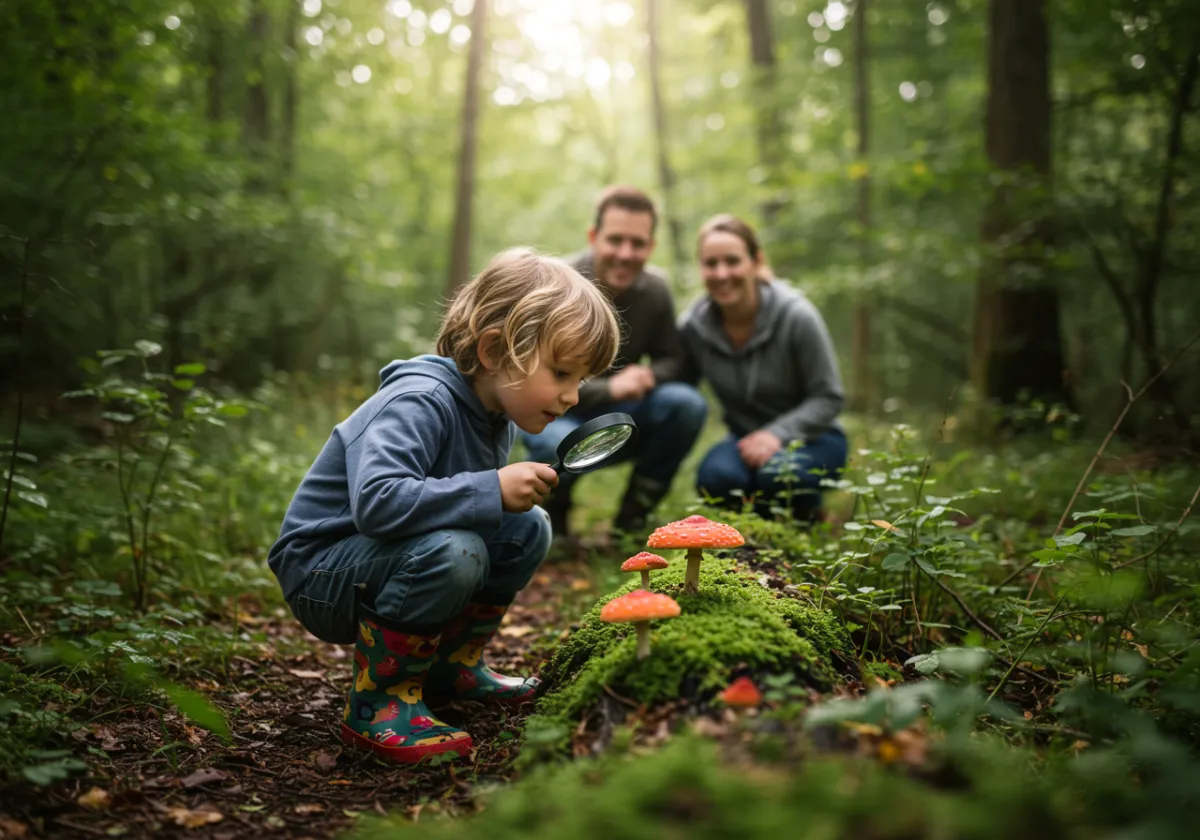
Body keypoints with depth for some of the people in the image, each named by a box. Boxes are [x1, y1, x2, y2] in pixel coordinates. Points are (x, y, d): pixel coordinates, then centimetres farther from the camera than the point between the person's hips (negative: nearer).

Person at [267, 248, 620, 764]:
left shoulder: (496, 415, 2)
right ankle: (376, 703, -16)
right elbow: (375, 501, -41)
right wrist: (491, 491, -36)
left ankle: (451, 665, 11)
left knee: (527, 529, -4)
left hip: (385, 558, 9)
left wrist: (520, 491, -7)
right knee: (450, 552, -35)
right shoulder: (418, 402, -26)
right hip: (320, 572, -9)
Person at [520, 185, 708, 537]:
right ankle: (552, 507, 1)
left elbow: (672, 359, 3)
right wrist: (607, 388, -32)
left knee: (687, 403, -23)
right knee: (562, 447, -39)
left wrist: (650, 375, -22)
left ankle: (631, 520, -5)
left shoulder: (655, 290, -6)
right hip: (554, 414, -4)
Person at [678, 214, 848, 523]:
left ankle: (809, 520, 2)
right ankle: (758, 526, 3)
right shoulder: (693, 326, -9)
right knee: (715, 477, -32)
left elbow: (829, 398, -14)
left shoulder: (796, 316, -19)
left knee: (777, 475, -36)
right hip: (746, 439, 3)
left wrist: (777, 434, -28)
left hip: (808, 436, -2)